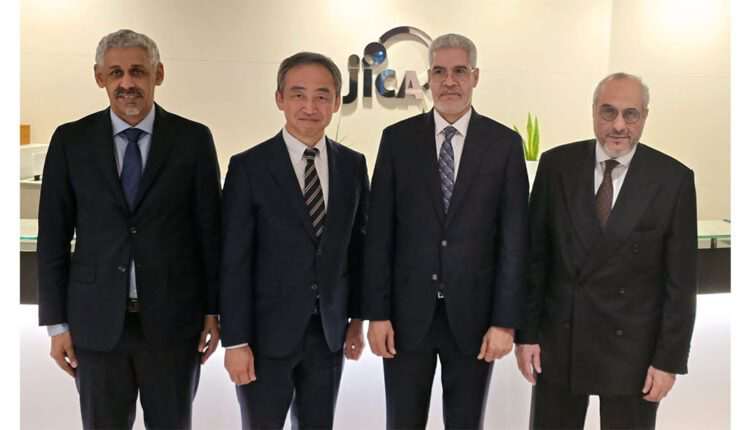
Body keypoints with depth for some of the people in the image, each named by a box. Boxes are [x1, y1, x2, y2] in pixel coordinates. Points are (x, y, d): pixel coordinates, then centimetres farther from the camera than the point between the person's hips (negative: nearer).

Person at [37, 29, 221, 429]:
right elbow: (53, 235, 3)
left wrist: (214, 310, 1)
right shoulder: (71, 140, 1)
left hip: (173, 320, 0)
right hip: (96, 321, 1)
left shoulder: (194, 139, -2)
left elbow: (210, 229, 1)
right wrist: (56, 322, 1)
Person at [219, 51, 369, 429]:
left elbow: (358, 245, 9)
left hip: (330, 331, 3)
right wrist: (235, 341, -10)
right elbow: (234, 261, -9)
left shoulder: (353, 165, 3)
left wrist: (356, 318, 9)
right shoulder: (249, 167, -8)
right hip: (267, 332, -3)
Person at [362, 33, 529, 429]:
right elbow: (379, 233, -1)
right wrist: (376, 313, -5)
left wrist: (506, 321, -7)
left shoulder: (505, 143, -1)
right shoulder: (397, 139, 1)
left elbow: (513, 239, -3)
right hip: (408, 312, 1)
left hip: (473, 313, 0)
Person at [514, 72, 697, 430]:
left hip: (632, 347, -1)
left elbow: (680, 280, -4)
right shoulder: (556, 165, -3)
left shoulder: (674, 179, -7)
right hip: (557, 343, 1)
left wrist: (669, 359, -5)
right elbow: (534, 256, 0)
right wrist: (526, 333, -1)